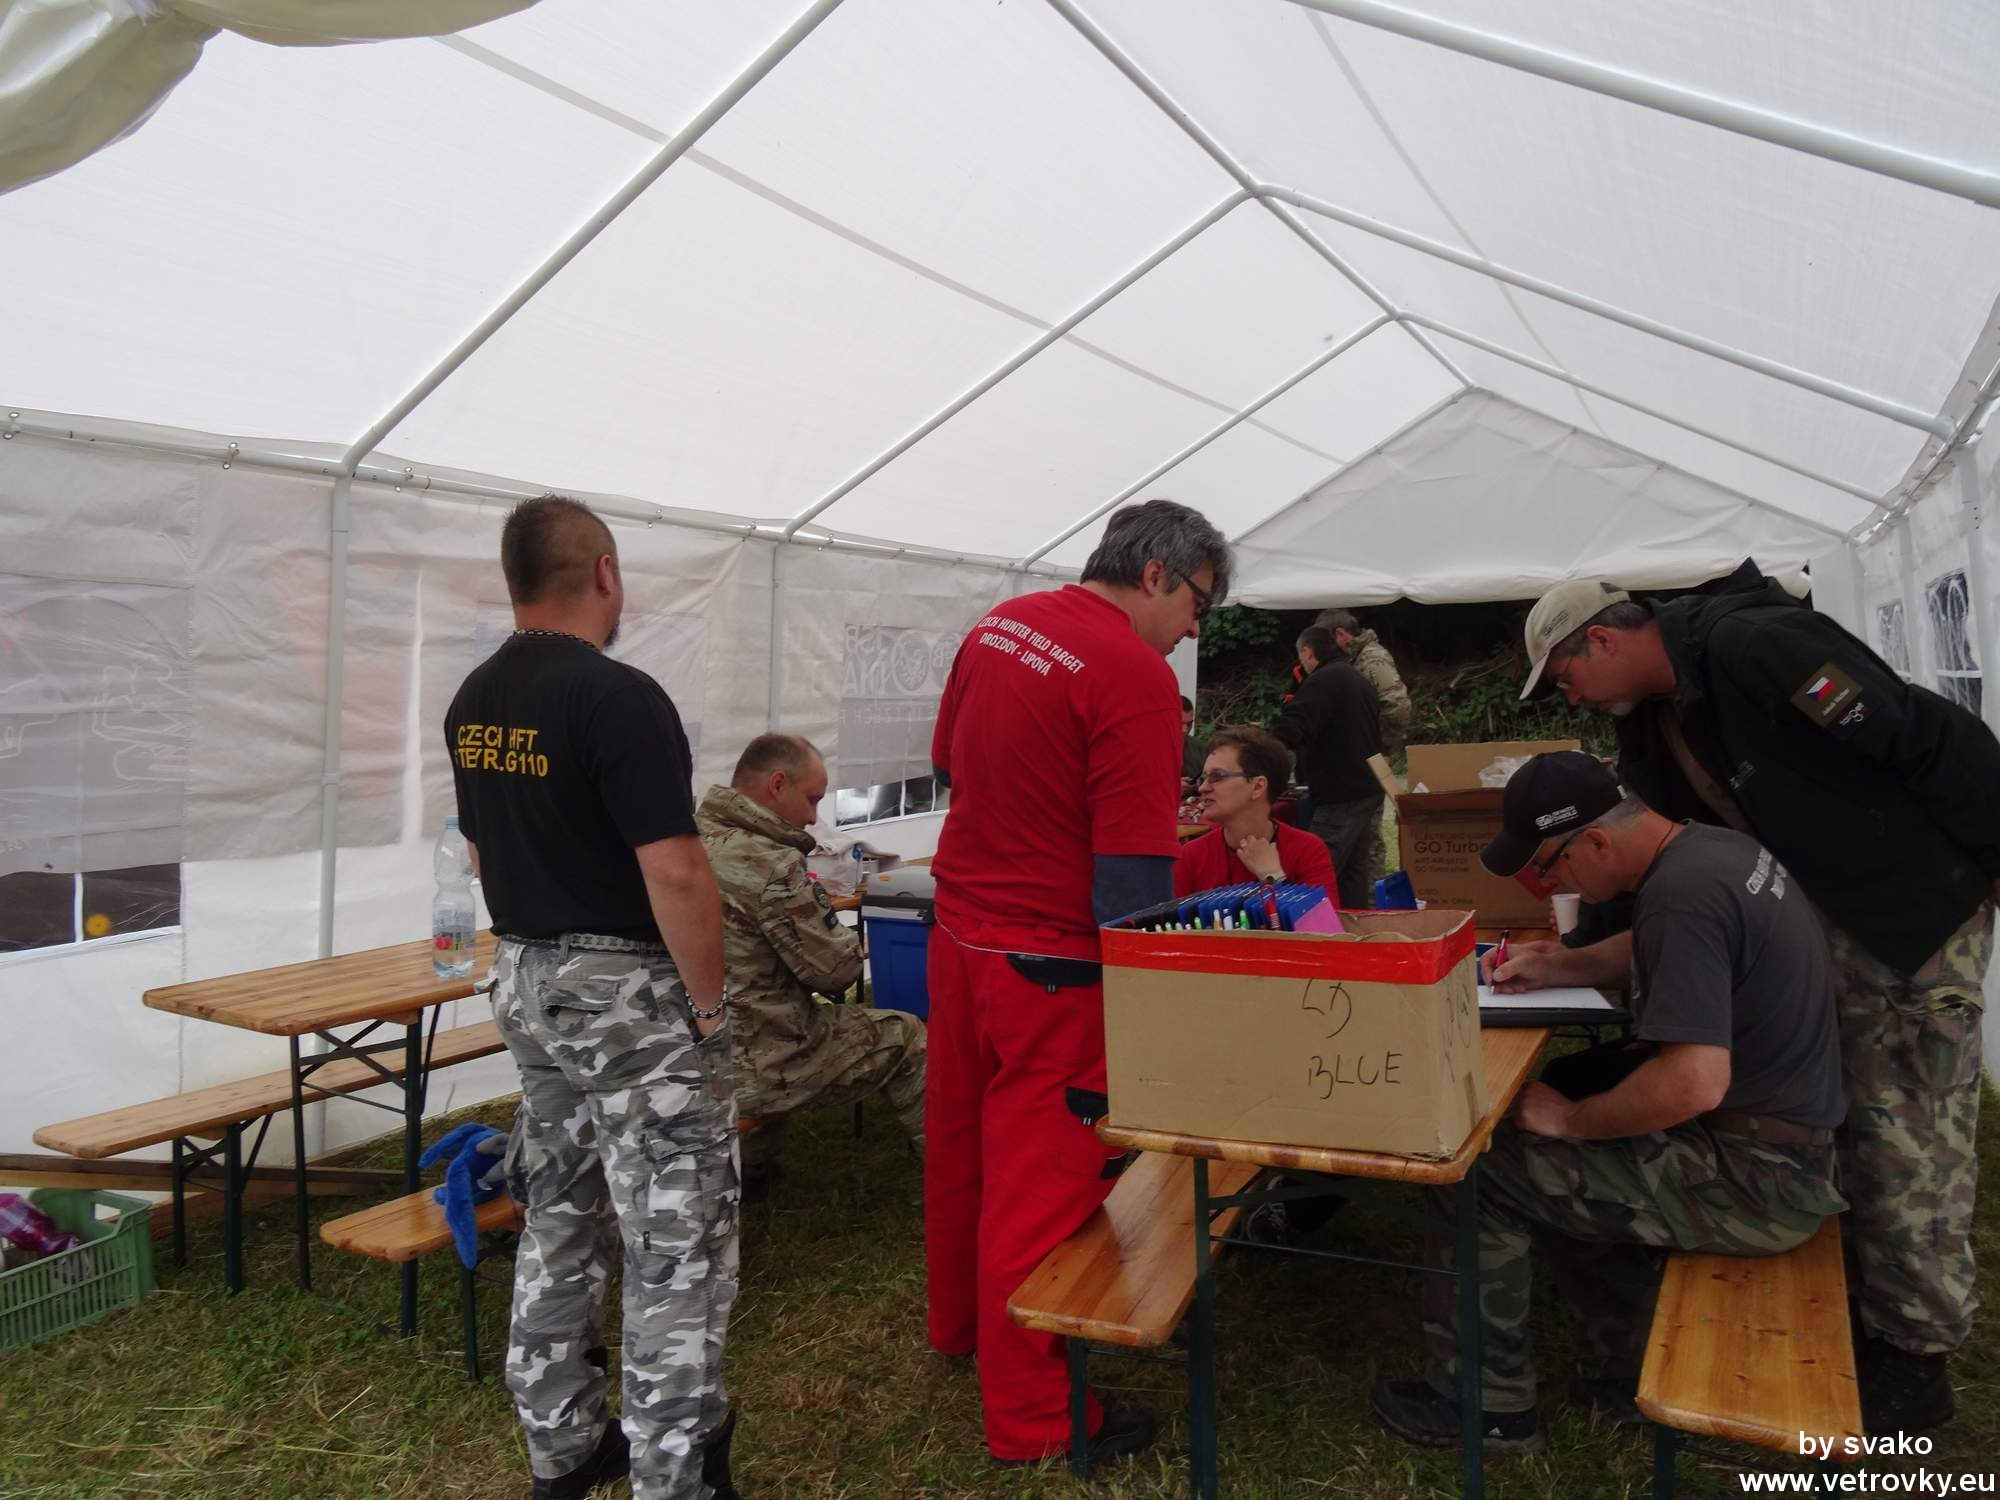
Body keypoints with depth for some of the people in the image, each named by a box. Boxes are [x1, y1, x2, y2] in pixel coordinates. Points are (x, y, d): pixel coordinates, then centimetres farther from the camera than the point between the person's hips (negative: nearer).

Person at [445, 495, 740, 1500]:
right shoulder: (619, 697, -21)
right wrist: (710, 1004, -13)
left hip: (524, 982, 9)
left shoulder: (473, 702, 6)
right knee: (676, 1246, 2)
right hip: (628, 994, -9)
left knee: (559, 1221, 19)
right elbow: (675, 874, -24)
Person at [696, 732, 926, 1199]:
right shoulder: (770, 866, -24)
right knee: (905, 1037, 11)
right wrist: (853, 945, 7)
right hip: (753, 1069, -8)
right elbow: (837, 970, -14)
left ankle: (752, 1165, 37)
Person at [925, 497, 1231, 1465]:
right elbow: (1134, 874, -22)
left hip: (957, 934, 8)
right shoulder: (1136, 674, -20)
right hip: (1047, 967, -8)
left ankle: (959, 1324, 45)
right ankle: (1034, 1420, 22)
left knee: (959, 1145, 23)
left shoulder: (999, 625, 4)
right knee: (1041, 1183, 5)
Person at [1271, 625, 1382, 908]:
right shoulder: (1359, 680, 19)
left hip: (1340, 796, -10)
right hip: (1368, 790, 10)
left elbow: (1286, 733, -24)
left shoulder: (1321, 682, -13)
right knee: (1353, 869, 14)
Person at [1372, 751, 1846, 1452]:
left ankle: (1485, 1405, 12)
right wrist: (1558, 964, 9)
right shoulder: (1714, 845, 3)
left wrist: (1569, 1119, -19)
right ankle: (1629, 1372, 27)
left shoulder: (1682, 894, -27)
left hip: (1756, 1179, -10)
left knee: (1480, 1170, -7)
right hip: (1780, 1129, 10)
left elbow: (1695, 1084, -34)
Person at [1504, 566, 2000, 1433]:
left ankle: (1914, 1359, 13)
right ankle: (1848, 1308, 30)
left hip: (1921, 910, -9)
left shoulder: (1755, 646, -26)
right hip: (1818, 919, 9)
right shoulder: (1652, 720, 4)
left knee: (1908, 1142, 0)